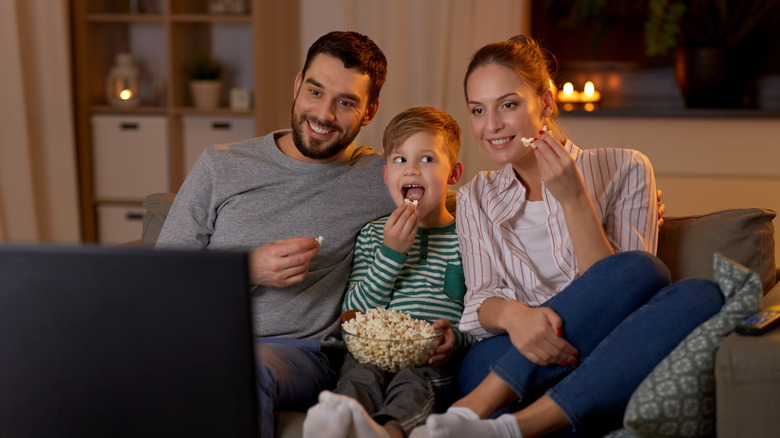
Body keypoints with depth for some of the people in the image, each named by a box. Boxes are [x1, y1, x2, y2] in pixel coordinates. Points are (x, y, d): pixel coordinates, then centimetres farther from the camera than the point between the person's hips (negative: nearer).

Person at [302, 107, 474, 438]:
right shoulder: (372, 234, 17)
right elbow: (353, 311, 7)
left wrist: (458, 337, -14)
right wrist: (392, 252, -3)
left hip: (434, 361, -2)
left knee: (412, 382, -34)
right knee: (361, 376, -32)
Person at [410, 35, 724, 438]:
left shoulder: (625, 170, 7)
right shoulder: (476, 197, 16)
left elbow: (616, 300, -3)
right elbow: (480, 301, 4)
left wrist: (573, 199, -14)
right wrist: (511, 314, -20)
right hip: (500, 363, 0)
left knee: (699, 295, -30)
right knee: (641, 269, -26)